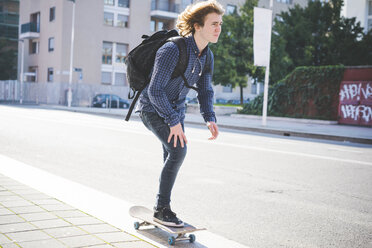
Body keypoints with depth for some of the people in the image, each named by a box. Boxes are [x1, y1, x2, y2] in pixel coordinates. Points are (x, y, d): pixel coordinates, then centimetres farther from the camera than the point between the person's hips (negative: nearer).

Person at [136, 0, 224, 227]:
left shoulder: (207, 56, -3)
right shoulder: (173, 50, -28)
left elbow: (205, 89, 6)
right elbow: (155, 89, -28)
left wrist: (210, 118, -11)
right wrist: (173, 122, -30)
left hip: (176, 109, 8)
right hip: (153, 108, -8)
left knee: (172, 158, 9)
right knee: (178, 149, -23)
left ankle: (162, 208, 25)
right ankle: (162, 209, -10)